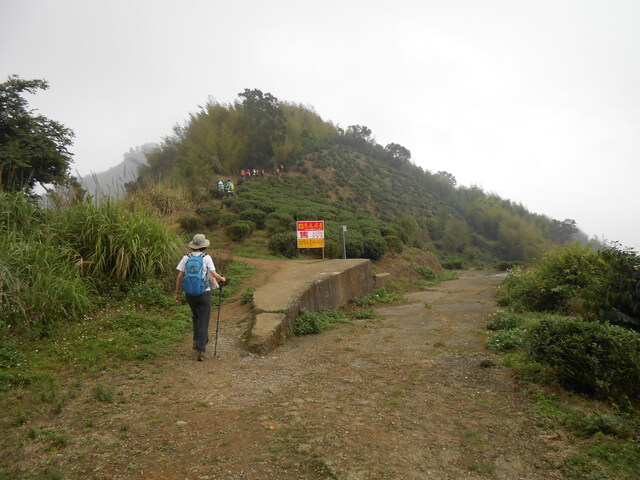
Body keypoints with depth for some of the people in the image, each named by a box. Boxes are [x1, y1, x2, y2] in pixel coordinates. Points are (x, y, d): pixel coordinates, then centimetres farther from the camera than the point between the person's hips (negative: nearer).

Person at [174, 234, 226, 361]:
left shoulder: (186, 258, 1)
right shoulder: (207, 258, -7)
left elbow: (179, 277, -1)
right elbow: (214, 274, -13)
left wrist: (177, 293, 5)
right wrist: (222, 278, 7)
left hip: (190, 294, 3)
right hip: (204, 293, -3)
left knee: (196, 317, 27)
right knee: (203, 322, 2)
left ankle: (197, 341, 25)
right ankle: (201, 350, -1)